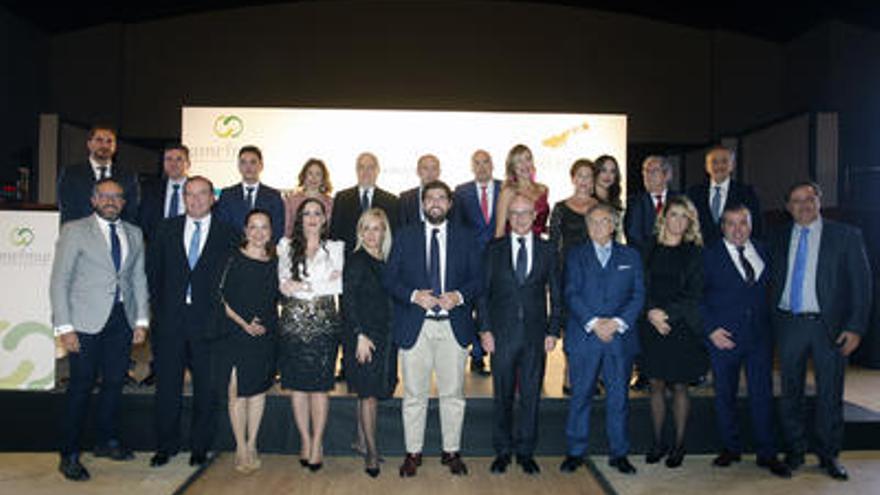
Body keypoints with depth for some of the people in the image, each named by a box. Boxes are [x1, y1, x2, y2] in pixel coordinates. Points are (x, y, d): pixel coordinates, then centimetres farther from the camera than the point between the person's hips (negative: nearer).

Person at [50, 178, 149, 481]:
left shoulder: (134, 234, 12)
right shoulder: (74, 231, -1)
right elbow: (59, 281, -4)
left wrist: (142, 320, 5)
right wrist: (64, 327, -10)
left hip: (122, 319, 4)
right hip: (86, 320, -4)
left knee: (114, 382, 10)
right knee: (81, 386, -1)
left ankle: (107, 441, 27)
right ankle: (69, 456, 12)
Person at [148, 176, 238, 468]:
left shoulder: (228, 235, 0)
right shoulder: (167, 230, 8)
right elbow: (153, 270, 9)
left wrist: (220, 313, -5)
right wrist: (159, 308, 3)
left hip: (208, 322, -2)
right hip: (170, 321, 2)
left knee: (206, 388, 6)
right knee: (167, 386, 9)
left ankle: (200, 447, 21)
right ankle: (165, 446, 23)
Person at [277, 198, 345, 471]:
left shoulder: (335, 248, 8)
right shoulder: (287, 246, 11)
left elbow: (338, 286, -2)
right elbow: (284, 283, 1)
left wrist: (303, 286, -7)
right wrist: (322, 283, -9)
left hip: (323, 323, -1)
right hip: (293, 323, 1)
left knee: (320, 385, -2)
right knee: (297, 383, 4)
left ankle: (317, 443, 8)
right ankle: (305, 440, 16)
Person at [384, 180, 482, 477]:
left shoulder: (465, 238, 8)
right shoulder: (405, 237, 7)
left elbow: (477, 280, 5)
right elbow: (389, 279, 2)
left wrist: (459, 296, -14)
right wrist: (414, 295, -14)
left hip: (454, 326, 1)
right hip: (415, 326, 0)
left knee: (453, 394, 9)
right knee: (414, 394, 6)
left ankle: (452, 452, 24)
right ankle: (413, 453, 20)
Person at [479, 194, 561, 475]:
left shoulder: (547, 251, 6)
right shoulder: (494, 250, 4)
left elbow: (556, 295, 7)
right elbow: (483, 292, 4)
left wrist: (553, 331, 0)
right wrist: (485, 329, -4)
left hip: (535, 335, 1)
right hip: (502, 335, 0)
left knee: (531, 396, 7)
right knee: (502, 396, 8)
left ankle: (525, 452, 21)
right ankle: (503, 451, 22)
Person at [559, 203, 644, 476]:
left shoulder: (630, 256, 12)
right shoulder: (576, 255, 8)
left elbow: (638, 295, 4)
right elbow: (571, 294, -2)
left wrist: (617, 322, -11)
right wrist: (593, 322, -14)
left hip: (620, 338, 1)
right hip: (583, 337, -1)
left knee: (618, 397, 6)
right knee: (580, 396, 4)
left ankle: (619, 453, 19)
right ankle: (575, 452, 15)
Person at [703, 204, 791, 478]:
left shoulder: (763, 252, 10)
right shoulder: (709, 256, -1)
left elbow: (771, 290, 12)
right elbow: (699, 297, -2)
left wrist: (771, 325, 2)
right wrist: (711, 329, -10)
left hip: (760, 335, 2)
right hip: (724, 337, -2)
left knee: (763, 395, 5)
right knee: (725, 395, 8)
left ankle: (767, 454, 17)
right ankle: (731, 448, 24)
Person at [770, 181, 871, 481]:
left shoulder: (846, 236, 2)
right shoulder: (780, 239, 9)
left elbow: (861, 284, -1)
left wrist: (856, 327, -10)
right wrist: (771, 324, 2)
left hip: (829, 325, -2)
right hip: (788, 324, 2)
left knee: (830, 394, 6)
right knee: (791, 392, 9)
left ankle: (829, 455, 20)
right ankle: (794, 452, 22)